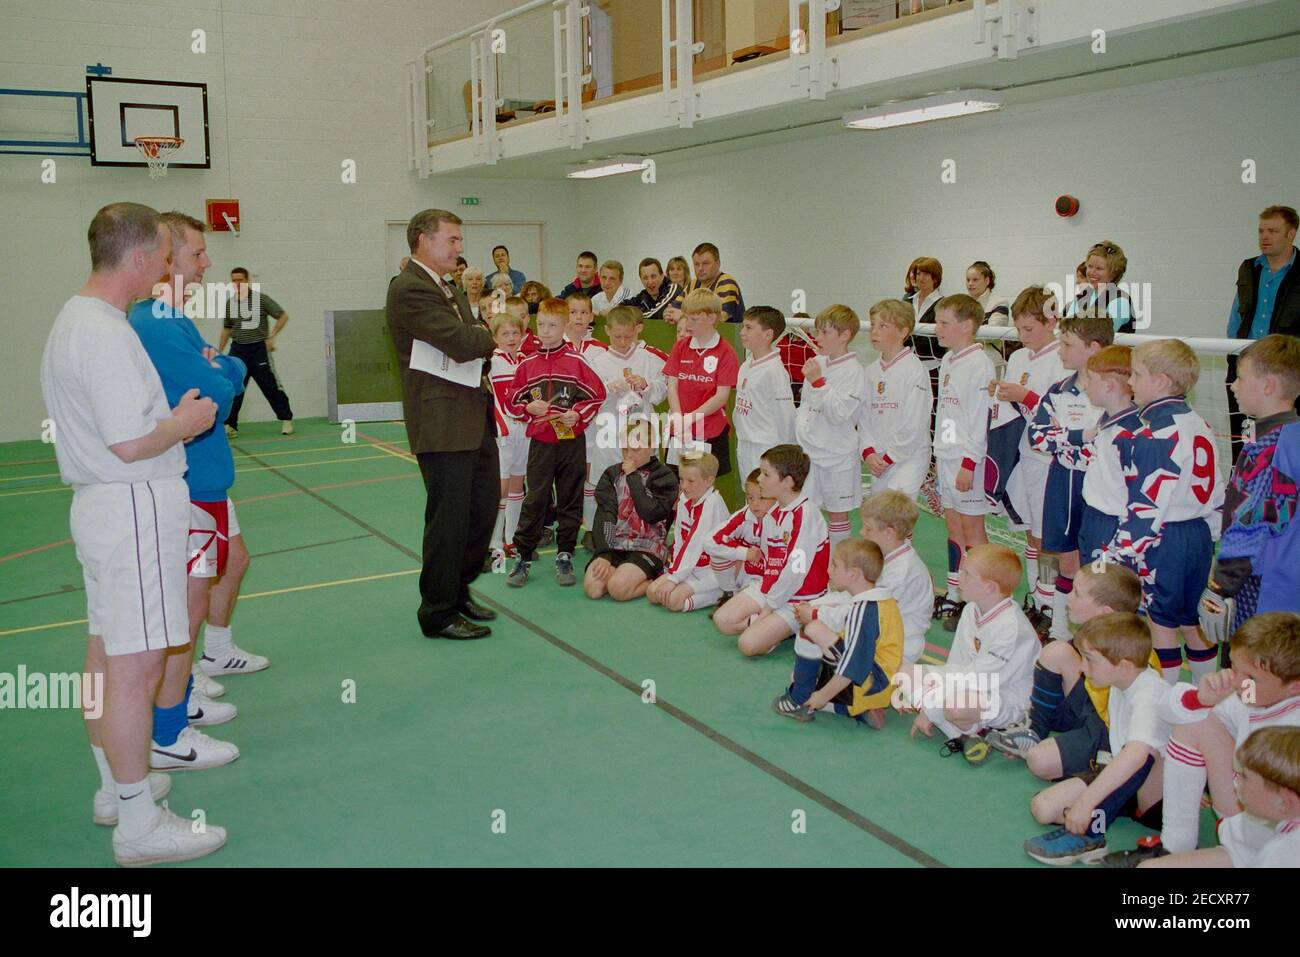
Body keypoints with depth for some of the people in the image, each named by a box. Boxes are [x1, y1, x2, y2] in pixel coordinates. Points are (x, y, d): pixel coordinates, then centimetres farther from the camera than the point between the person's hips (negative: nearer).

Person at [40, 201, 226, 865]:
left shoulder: (73, 319, 14)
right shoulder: (106, 333, -20)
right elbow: (130, 443, -24)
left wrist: (173, 411, 14)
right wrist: (186, 421, -8)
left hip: (99, 504, 11)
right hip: (135, 509, -11)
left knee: (106, 652, 19)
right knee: (137, 666, -5)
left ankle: (115, 786, 34)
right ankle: (140, 825, 3)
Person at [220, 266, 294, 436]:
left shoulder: (261, 299, -6)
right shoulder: (230, 304, 7)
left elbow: (283, 316, -3)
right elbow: (226, 329, 19)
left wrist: (271, 337, -11)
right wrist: (219, 351, 17)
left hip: (259, 348, -4)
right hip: (238, 349, 4)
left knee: (270, 386, -2)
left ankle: (286, 420, 11)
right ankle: (230, 425, 7)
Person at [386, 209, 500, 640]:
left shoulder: (450, 289, 17)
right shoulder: (409, 290, -16)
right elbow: (462, 343, -24)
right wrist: (495, 336, -4)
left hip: (476, 416, 10)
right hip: (443, 422, -10)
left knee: (484, 504, 17)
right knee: (449, 518, -1)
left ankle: (458, 590, 33)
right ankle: (439, 612, 13)